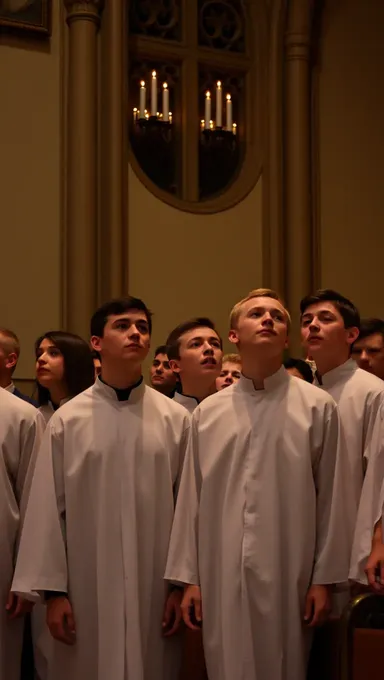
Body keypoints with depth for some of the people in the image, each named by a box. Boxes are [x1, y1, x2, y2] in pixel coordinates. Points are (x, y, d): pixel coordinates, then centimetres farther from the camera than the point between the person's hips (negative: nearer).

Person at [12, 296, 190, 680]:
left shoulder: (175, 419, 1)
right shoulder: (67, 420, -1)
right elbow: (48, 508, 0)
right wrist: (52, 589, -2)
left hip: (153, 587, 1)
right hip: (87, 588, 0)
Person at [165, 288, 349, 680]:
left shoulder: (317, 407, 1)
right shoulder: (208, 413, 7)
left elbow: (329, 497, 2)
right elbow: (191, 499, 9)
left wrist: (324, 579, 0)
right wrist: (188, 577, 7)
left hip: (287, 578, -2)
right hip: (222, 578, 2)